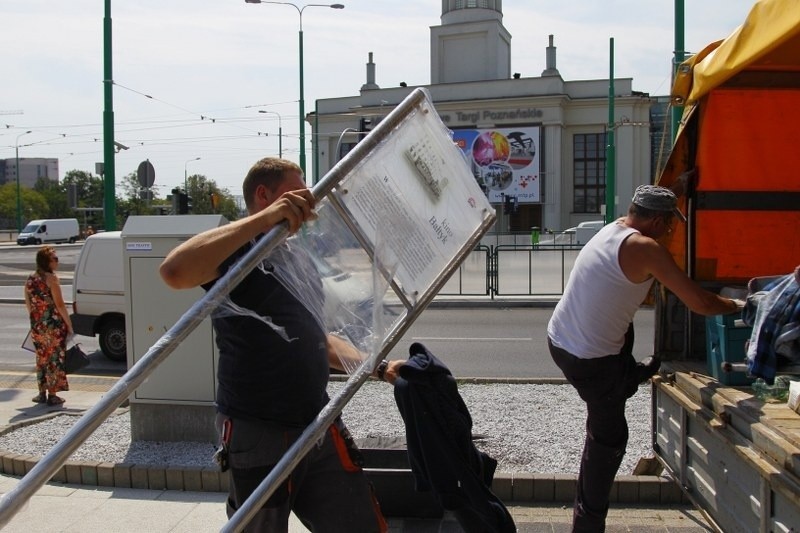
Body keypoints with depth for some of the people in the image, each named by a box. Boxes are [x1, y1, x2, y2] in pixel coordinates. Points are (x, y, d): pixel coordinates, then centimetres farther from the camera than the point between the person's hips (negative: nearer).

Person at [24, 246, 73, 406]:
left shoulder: (30, 279, 8)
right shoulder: (51, 278, -13)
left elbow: (28, 304, 13)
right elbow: (59, 304, -16)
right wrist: (69, 324, -11)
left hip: (37, 325, 6)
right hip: (54, 325, -6)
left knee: (41, 358, 16)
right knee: (54, 358, 3)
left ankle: (42, 393, 21)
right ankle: (52, 395, 6)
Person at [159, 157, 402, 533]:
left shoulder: (298, 258, 17)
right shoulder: (235, 248, -7)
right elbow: (175, 271, -30)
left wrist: (379, 368, 13)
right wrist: (264, 219, -30)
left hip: (320, 426, 7)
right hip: (258, 433, -7)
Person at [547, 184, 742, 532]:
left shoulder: (610, 231, 7)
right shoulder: (645, 249, -19)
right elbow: (700, 303, -16)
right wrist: (735, 306, 4)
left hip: (558, 338, 8)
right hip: (591, 360, -8)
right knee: (608, 439, 7)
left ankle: (631, 375, 58)